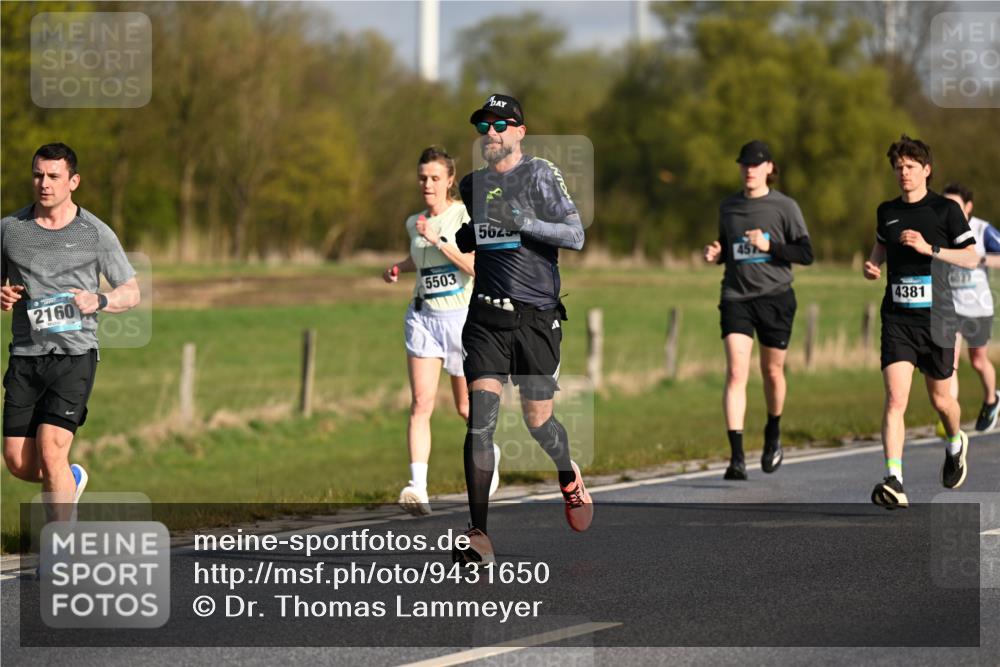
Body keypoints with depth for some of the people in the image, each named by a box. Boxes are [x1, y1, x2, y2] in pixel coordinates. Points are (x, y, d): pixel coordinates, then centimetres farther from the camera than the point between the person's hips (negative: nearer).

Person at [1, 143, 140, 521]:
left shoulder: (96, 234, 1)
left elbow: (132, 292, 7)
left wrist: (98, 301, -14)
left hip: (75, 354, -3)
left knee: (51, 451, -17)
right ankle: (70, 480, 34)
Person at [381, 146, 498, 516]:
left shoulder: (465, 215, -8)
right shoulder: (414, 223, 8)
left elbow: (476, 266, -19)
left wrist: (437, 239, -24)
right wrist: (399, 268, 10)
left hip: (462, 317, -3)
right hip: (423, 316, 3)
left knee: (466, 407, 10)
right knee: (421, 402, -14)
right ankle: (418, 487, -24)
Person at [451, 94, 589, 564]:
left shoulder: (540, 174, -4)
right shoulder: (473, 185, 12)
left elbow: (576, 236, -12)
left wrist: (523, 222, -23)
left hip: (536, 318, -3)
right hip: (486, 318, 3)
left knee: (538, 420, 4)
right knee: (481, 416, -12)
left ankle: (569, 476, 41)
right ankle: (478, 535, -15)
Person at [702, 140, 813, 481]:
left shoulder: (784, 207, -2)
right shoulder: (728, 208, 10)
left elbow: (805, 253, -4)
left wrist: (769, 246, -17)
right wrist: (715, 254, 0)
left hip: (775, 298, -1)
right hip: (736, 297, 2)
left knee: (772, 371, 10)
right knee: (736, 372, -13)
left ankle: (773, 436, 38)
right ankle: (736, 456, -17)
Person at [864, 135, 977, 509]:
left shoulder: (946, 210, -2)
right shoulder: (887, 211, 10)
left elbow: (971, 259, -5)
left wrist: (929, 248, -17)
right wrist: (872, 265, 6)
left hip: (935, 317, -2)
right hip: (897, 319, 2)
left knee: (940, 399, 12)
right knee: (895, 398, -15)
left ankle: (955, 443, 47)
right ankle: (894, 482, -22)